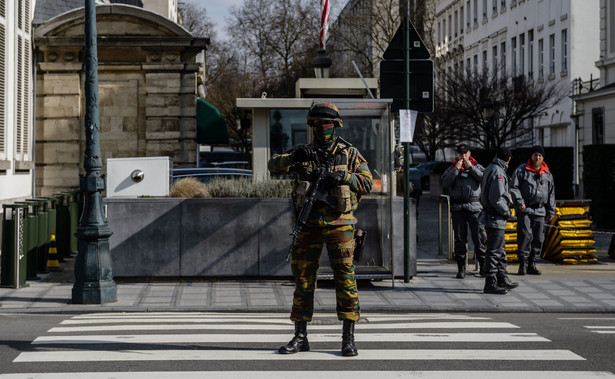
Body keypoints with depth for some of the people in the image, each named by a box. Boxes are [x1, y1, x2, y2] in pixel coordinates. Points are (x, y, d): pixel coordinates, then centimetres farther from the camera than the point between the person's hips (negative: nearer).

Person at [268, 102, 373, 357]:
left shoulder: (349, 154, 7)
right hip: (309, 224, 2)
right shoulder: (302, 153, 11)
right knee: (303, 279, 4)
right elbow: (274, 165, -3)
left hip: (339, 224, -2)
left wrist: (345, 176, -15)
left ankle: (348, 338, -2)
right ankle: (300, 337, 12)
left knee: (345, 277, -6)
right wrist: (295, 156, -22)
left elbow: (367, 183, 2)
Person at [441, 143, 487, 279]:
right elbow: (445, 182, -4)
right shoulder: (452, 169, 14)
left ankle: (483, 266, 6)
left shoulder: (477, 167, 12)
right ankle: (461, 268, 8)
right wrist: (457, 168, -6)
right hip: (458, 208, 1)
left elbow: (484, 179, -7)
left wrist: (470, 167, -5)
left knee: (479, 237, -2)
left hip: (474, 207, -1)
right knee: (460, 239, 3)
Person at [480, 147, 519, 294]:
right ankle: (490, 283, -3)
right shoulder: (498, 172, -19)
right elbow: (496, 199, -25)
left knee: (500, 249, 19)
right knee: (494, 251, -6)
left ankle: (502, 279, 29)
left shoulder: (490, 169, 12)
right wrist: (506, 211, -12)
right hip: (495, 218, -10)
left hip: (491, 215, 10)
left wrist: (507, 196, 15)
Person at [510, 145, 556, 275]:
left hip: (540, 211, 4)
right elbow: (513, 187, 0)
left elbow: (551, 193, 21)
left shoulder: (547, 174, 16)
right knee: (525, 235, -14)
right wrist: (519, 201, -14)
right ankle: (523, 263, -8)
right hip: (525, 209, -4)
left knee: (538, 238, 3)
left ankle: (532, 264, 10)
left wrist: (551, 211, 16)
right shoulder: (521, 170, 4)